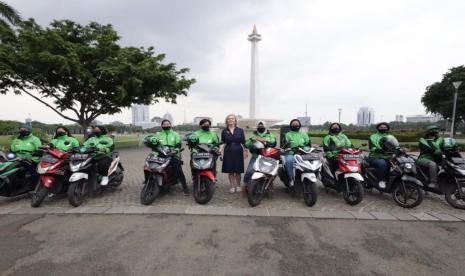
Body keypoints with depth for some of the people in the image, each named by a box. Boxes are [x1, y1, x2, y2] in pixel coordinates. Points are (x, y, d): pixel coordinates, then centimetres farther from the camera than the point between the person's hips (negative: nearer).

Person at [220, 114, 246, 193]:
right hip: (228, 152, 1)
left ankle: (238, 185, 23)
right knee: (230, 170, 4)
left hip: (238, 152, 0)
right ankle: (232, 186, 18)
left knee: (238, 170, 5)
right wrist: (221, 149, -11)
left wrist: (245, 151, -5)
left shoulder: (240, 130, 5)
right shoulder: (224, 131, 6)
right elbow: (223, 142, 5)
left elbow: (243, 142, 4)